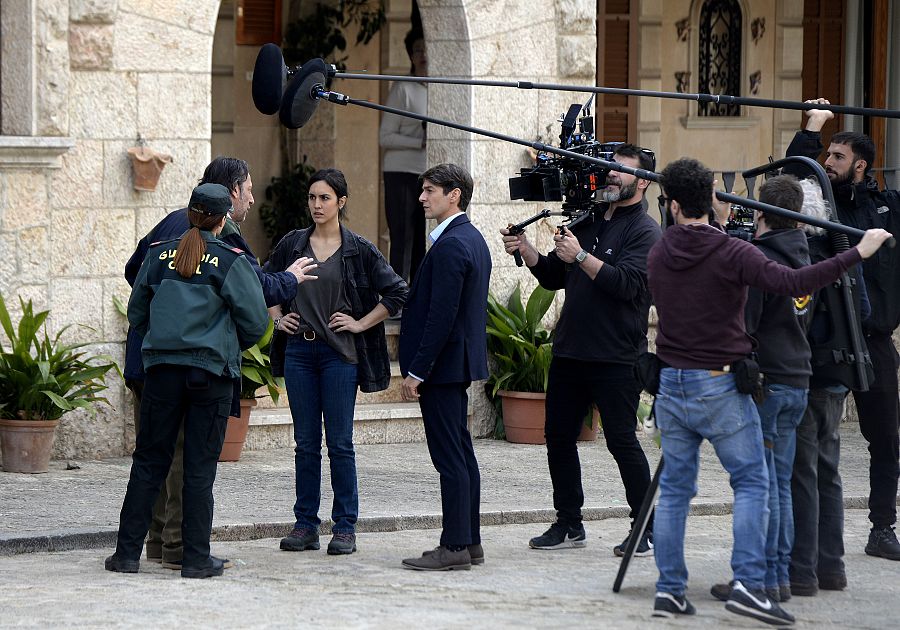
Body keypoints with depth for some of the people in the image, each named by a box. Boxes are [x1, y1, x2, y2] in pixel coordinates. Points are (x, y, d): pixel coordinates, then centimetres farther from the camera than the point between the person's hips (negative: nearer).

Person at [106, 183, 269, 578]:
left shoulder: (158, 255, 4)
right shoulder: (231, 262, -6)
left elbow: (136, 314, 11)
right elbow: (255, 322, -5)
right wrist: (232, 348, 14)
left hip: (162, 368, 3)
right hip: (212, 373, -3)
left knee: (148, 463, 9)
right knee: (200, 468, 3)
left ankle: (127, 553, 8)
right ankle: (196, 558, 4)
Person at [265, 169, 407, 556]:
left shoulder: (358, 250, -2)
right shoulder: (293, 244, 7)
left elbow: (397, 293, -1)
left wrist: (361, 324, -4)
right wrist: (278, 318, 11)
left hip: (339, 353, -3)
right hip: (299, 350, 3)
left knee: (340, 443, -2)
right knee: (306, 443, 6)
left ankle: (345, 527, 3)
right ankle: (305, 524, 11)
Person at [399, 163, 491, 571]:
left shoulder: (450, 246, -18)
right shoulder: (473, 239, 14)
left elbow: (442, 315, -22)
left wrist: (417, 371, -19)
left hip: (443, 364, -11)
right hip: (461, 361, 11)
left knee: (450, 457, -8)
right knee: (461, 453, 13)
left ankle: (454, 546, -6)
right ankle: (469, 542, 18)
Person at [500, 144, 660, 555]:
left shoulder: (644, 232, -5)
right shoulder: (588, 221, 16)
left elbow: (626, 283, -20)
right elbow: (553, 278, 18)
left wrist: (580, 256, -23)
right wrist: (526, 251, 2)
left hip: (615, 358, -7)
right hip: (569, 351, 7)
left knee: (621, 441, -4)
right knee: (558, 437, 9)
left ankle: (646, 529, 4)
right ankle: (568, 525, 19)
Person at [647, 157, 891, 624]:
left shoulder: (657, 256, 4)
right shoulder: (731, 253, -14)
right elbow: (793, 282, -25)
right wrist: (858, 253, -22)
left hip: (671, 386, 5)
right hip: (721, 387, -5)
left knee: (675, 489, 11)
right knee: (752, 483, 3)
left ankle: (669, 590, 8)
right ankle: (748, 584, -9)